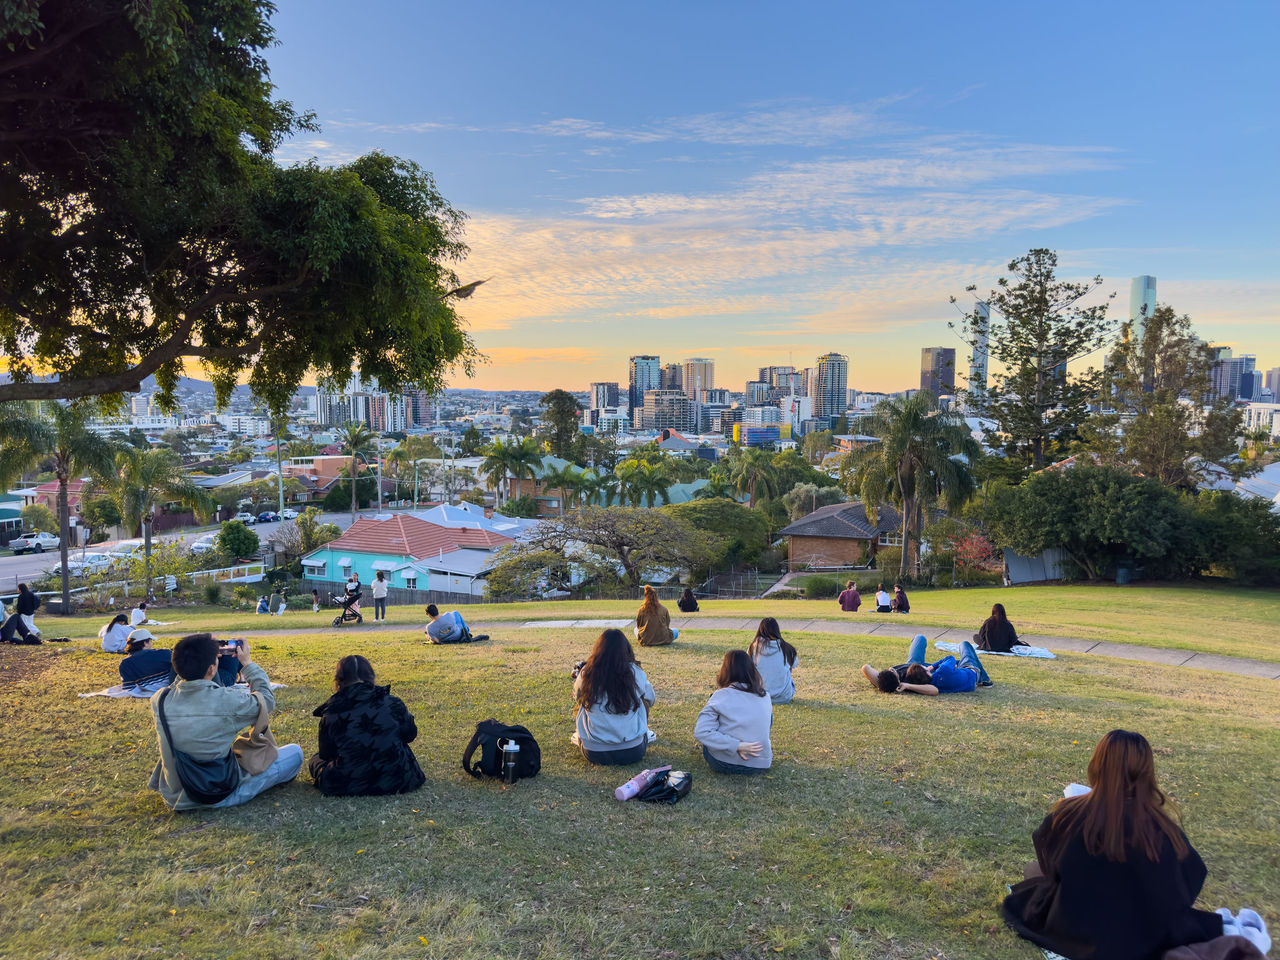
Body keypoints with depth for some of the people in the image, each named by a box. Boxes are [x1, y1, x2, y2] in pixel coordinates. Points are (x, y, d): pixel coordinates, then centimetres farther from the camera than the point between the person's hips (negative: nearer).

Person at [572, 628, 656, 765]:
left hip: (594, 753, 1)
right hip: (633, 752, -1)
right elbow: (651, 699, 13)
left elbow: (577, 698, 16)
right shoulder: (635, 673, -7)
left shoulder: (586, 673, -5)